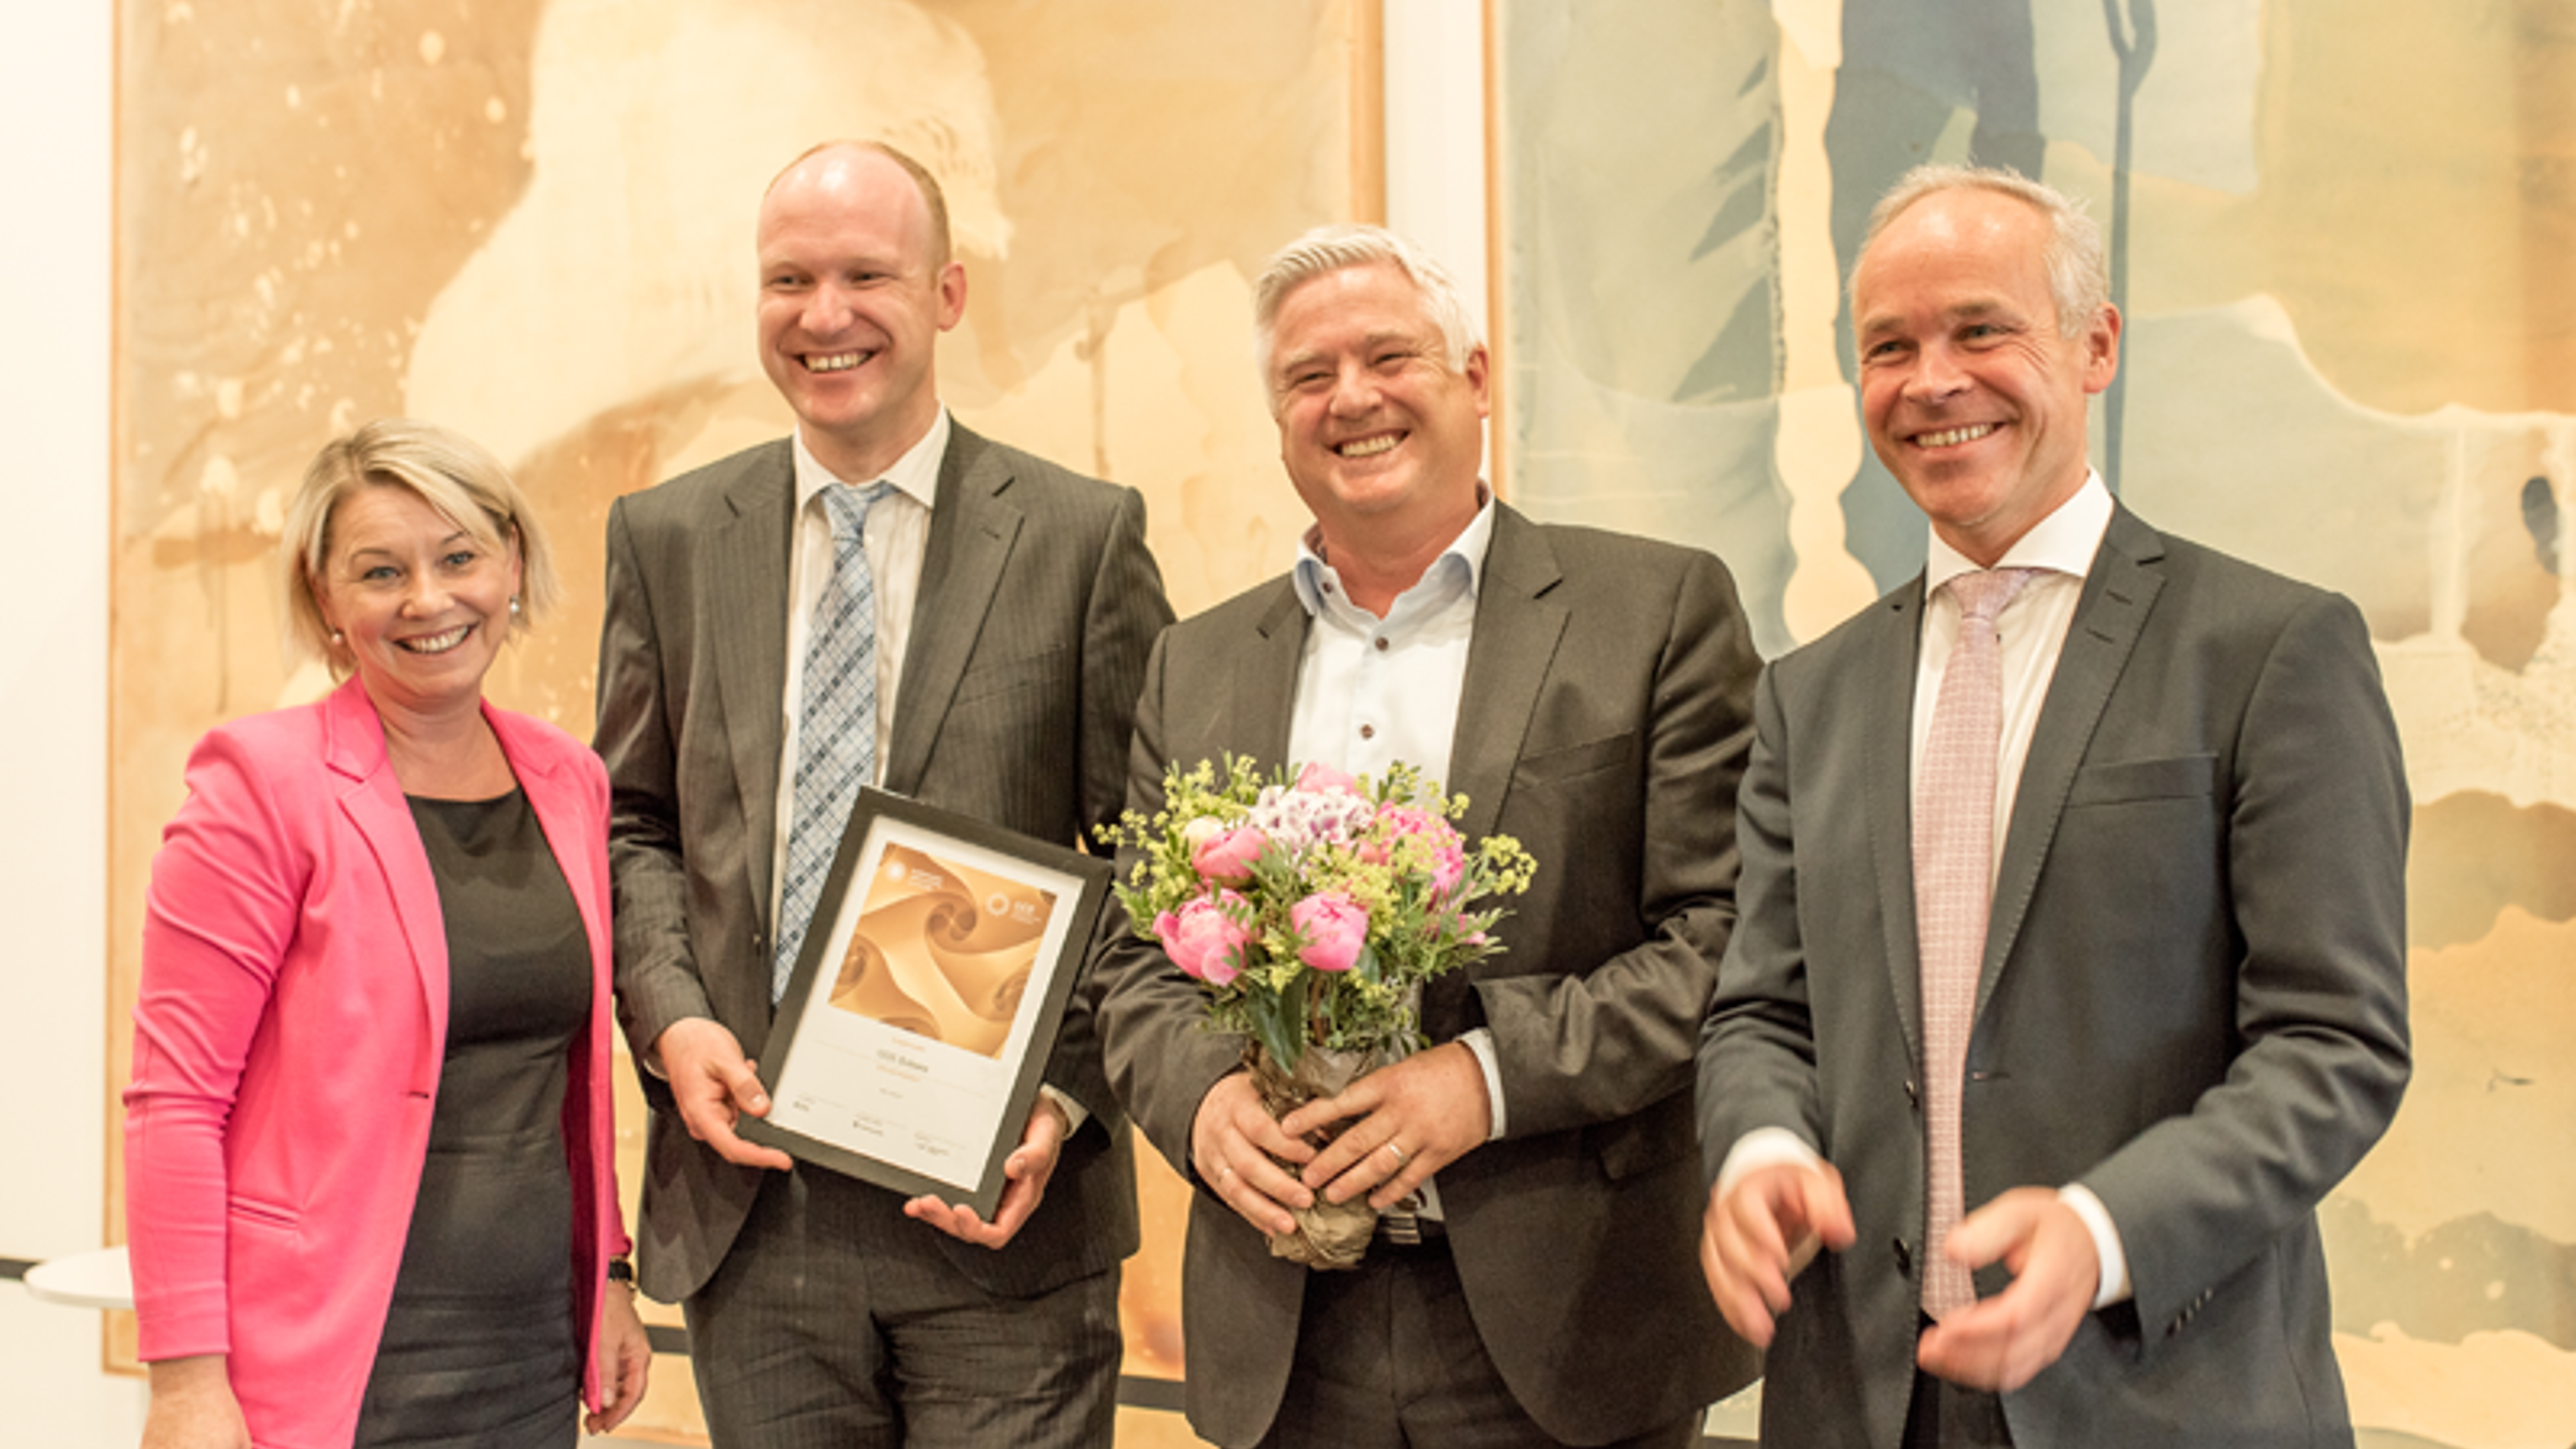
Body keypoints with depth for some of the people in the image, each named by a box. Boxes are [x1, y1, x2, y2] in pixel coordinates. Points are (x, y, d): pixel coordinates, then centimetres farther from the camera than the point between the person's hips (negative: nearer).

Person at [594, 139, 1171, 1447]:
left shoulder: (1083, 536, -1)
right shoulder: (668, 538, 8)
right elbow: (633, 822, 12)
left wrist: (1063, 1097, -12)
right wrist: (672, 1021, -5)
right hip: (747, 1202, 3)